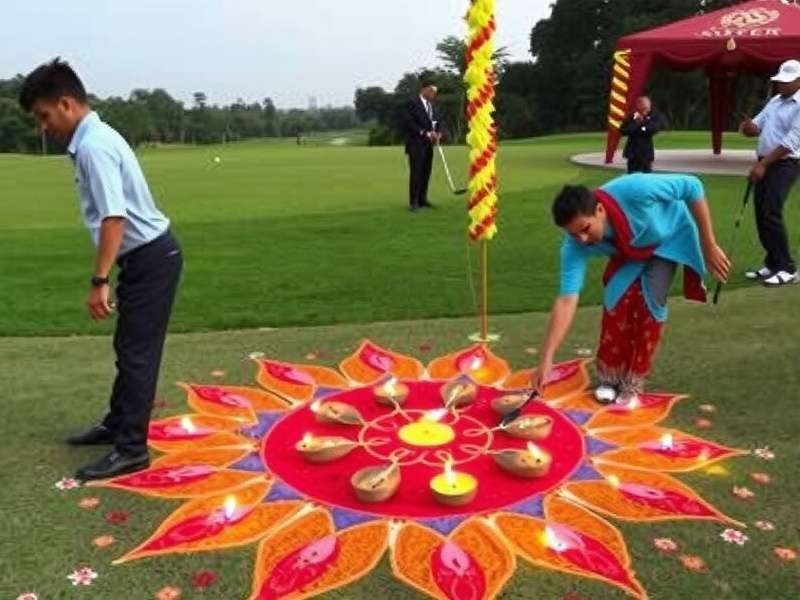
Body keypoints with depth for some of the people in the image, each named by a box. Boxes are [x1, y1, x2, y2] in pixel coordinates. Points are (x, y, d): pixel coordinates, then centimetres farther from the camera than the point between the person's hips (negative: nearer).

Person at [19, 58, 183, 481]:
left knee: (136, 353, -4)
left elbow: (114, 218, -26)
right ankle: (116, 425, 34)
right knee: (128, 348, 19)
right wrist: (106, 277, 19)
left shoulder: (93, 147, -19)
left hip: (150, 257, -10)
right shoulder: (95, 139, 12)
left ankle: (131, 449, 6)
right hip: (144, 256, 10)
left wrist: (99, 281, -25)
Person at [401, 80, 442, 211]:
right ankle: (413, 202, -6)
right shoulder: (412, 103, -5)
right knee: (416, 172, -9)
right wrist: (425, 133, -17)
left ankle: (422, 199, 12)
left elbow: (438, 123, 17)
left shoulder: (433, 106, 18)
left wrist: (438, 133, -6)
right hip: (416, 144, -7)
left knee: (426, 173, 5)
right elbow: (408, 123, -14)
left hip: (428, 144, 7)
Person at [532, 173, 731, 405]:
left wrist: (709, 246, -27)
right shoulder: (575, 245, -32)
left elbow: (692, 187, -30)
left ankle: (633, 384, -3)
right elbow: (567, 300, -33)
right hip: (630, 250, 3)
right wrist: (546, 359, -37)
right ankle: (609, 378, 5)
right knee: (617, 298, -15)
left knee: (649, 301, -18)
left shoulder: (633, 191, -44)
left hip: (670, 237, -2)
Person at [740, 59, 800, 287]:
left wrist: (763, 164, -22)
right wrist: (749, 127, -12)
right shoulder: (775, 101, 15)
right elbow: (758, 127, 14)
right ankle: (772, 264, 14)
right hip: (765, 163, 8)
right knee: (761, 214, 6)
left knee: (771, 213, -17)